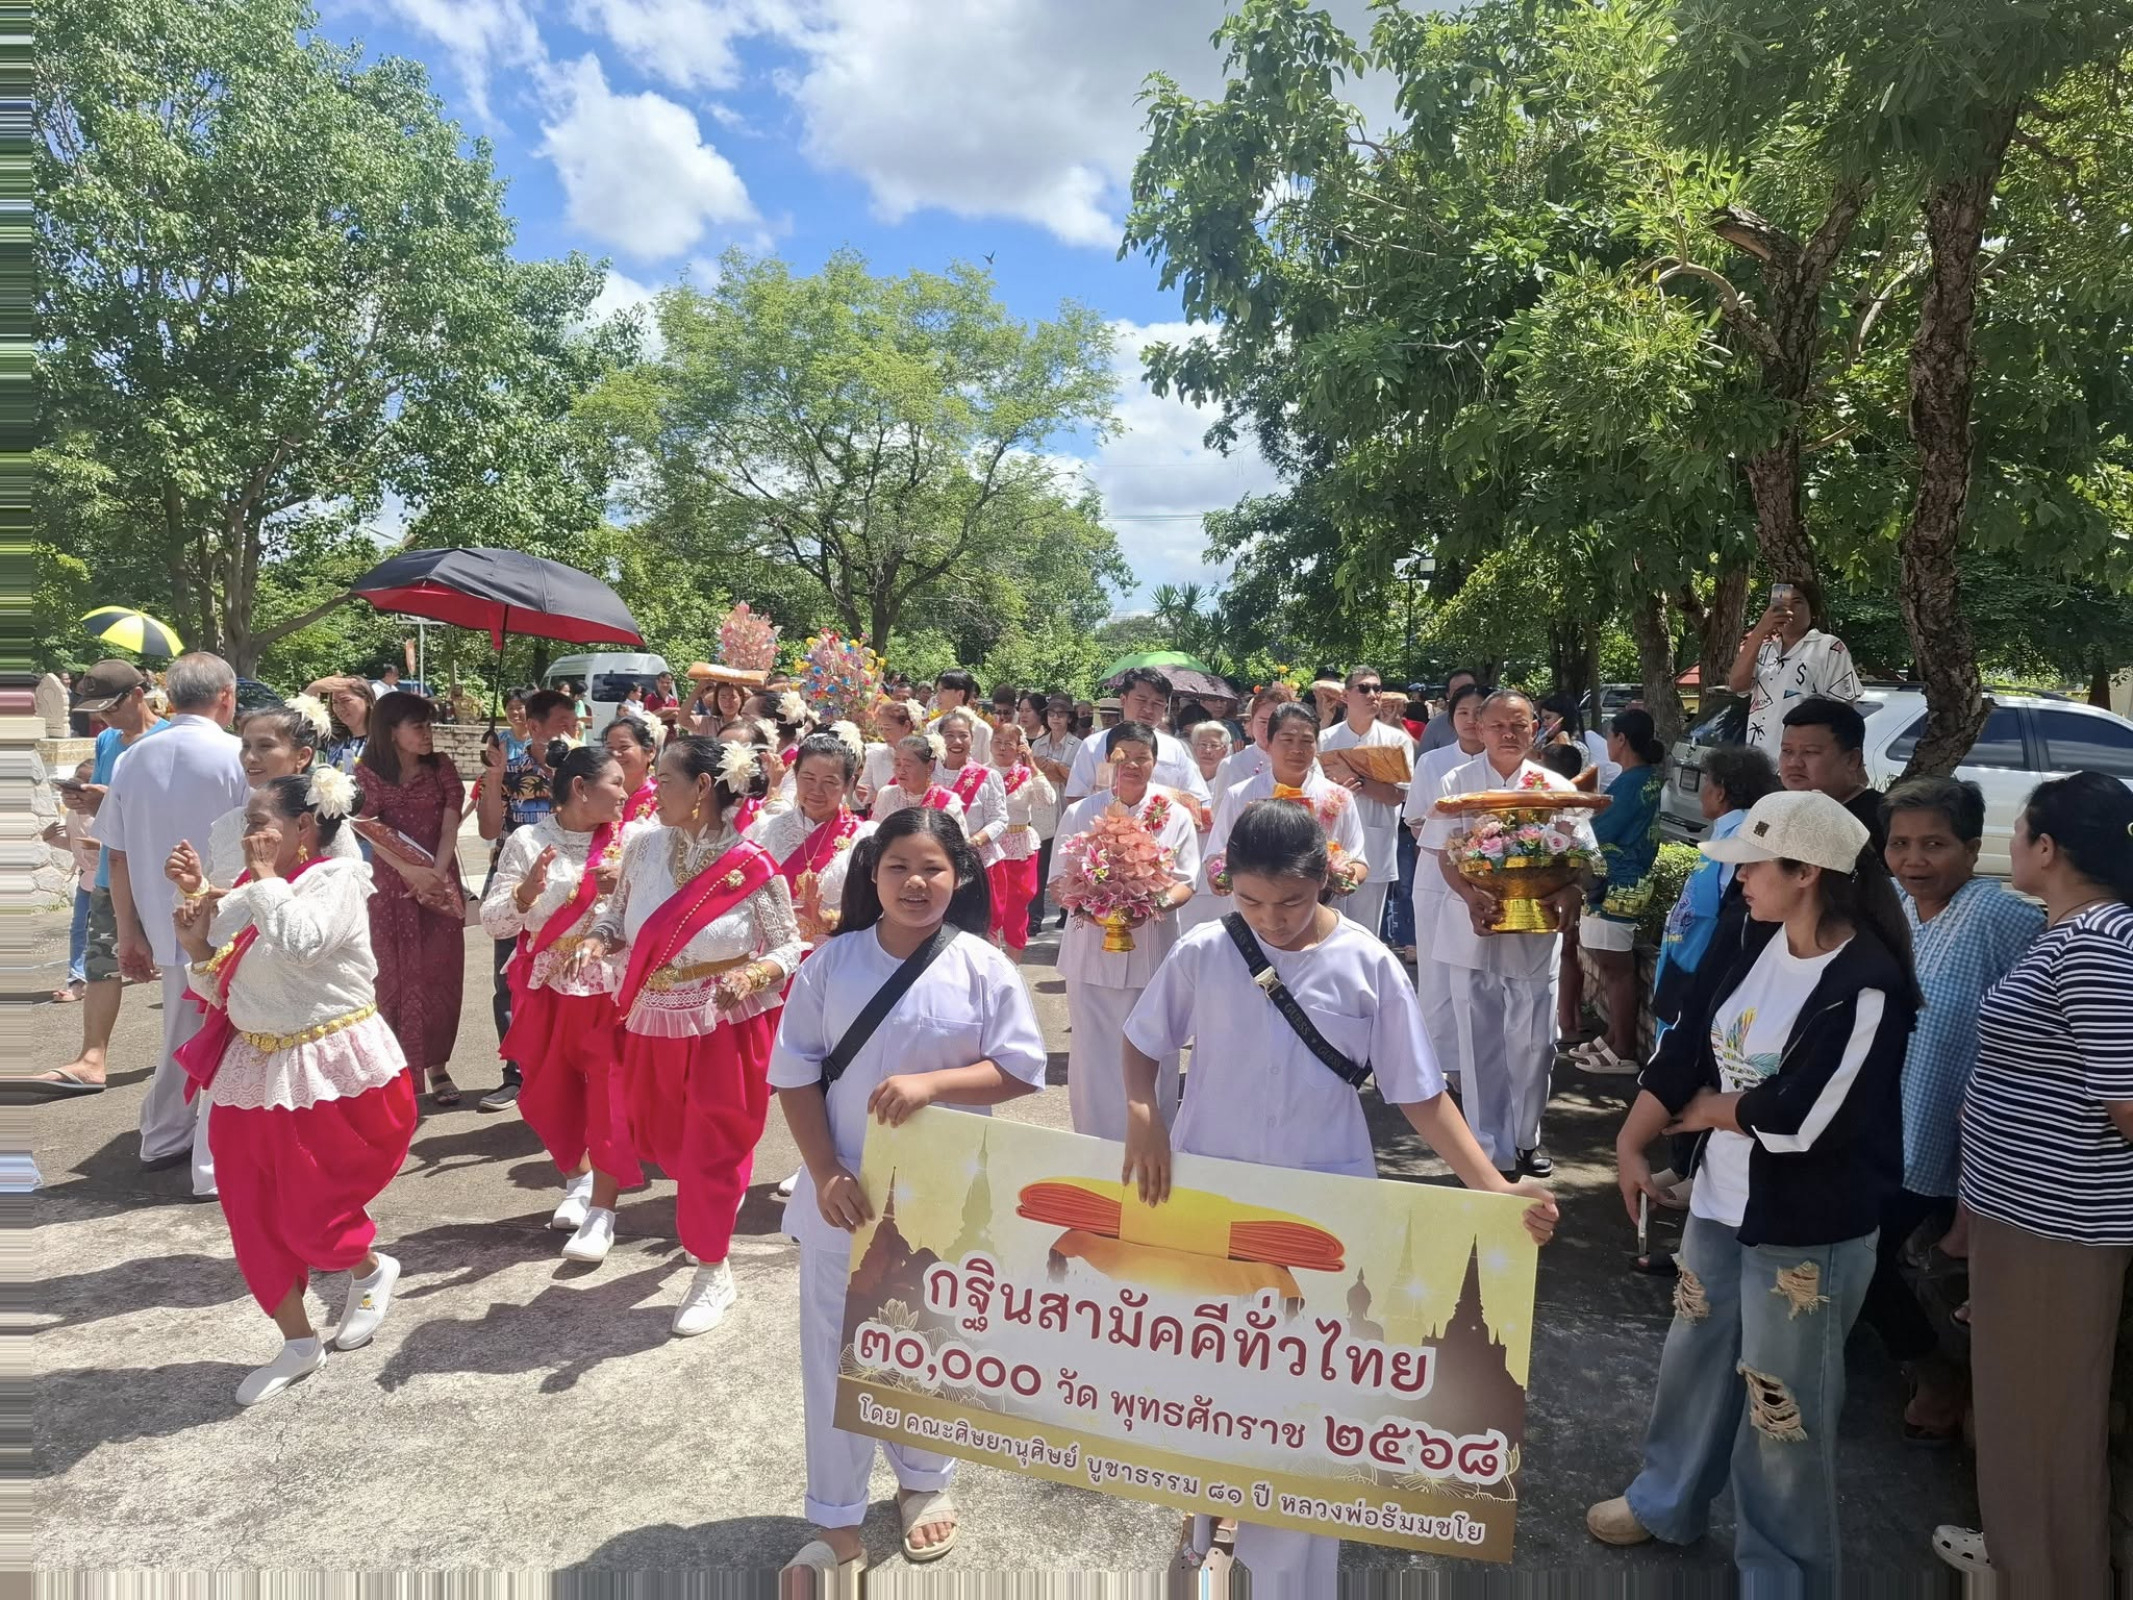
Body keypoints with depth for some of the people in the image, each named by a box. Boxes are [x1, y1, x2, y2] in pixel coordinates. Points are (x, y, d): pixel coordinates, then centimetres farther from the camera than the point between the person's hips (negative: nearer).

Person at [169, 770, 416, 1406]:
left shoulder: (337, 877, -12)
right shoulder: (241, 897, 7)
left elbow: (301, 941, -32)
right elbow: (218, 994, 13)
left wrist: (267, 878, -20)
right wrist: (197, 948, -5)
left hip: (329, 1071, -7)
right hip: (255, 1068, 7)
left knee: (308, 1212, 2)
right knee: (253, 1214, 9)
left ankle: (372, 1269, 34)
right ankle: (298, 1341, 25)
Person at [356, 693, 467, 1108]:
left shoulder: (441, 767, 5)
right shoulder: (368, 773, 0)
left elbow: (450, 827, -3)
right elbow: (370, 831, -10)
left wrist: (436, 873, -17)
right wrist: (411, 872, -21)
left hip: (441, 884, 2)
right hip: (391, 886, -1)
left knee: (441, 975, 2)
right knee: (395, 976, 0)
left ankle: (437, 1066, 11)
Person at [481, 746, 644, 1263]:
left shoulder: (633, 840, -2)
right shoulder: (526, 842, -4)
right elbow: (492, 922, -4)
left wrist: (625, 886, -20)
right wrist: (526, 892, -22)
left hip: (612, 989, -1)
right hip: (546, 991, 2)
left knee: (610, 1097, -4)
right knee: (547, 1095, 13)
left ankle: (602, 1212, 6)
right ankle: (578, 1180, 38)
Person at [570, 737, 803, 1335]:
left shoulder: (752, 868, -17)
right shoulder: (643, 847, -5)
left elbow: (789, 949, -9)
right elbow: (619, 918, 6)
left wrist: (750, 977, -27)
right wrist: (596, 943, -14)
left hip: (727, 1026, -5)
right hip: (653, 1021, 5)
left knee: (713, 1149, 6)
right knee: (661, 1141, 20)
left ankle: (713, 1270, 27)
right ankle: (720, 1192, 53)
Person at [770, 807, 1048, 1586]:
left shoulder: (983, 969, -9)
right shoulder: (831, 964, -6)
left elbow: (1020, 1070, -8)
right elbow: (795, 1075, -4)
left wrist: (933, 1083, -23)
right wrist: (825, 1174, -12)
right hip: (845, 1190, 1)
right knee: (833, 1354, 10)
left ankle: (925, 1483, 43)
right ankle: (835, 1521, 28)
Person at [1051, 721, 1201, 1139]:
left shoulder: (1176, 817, 4)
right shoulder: (1079, 813, 6)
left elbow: (1187, 882, 1)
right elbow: (1058, 879, 6)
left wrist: (1158, 903, -20)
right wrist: (1080, 903, -16)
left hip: (1152, 951, 0)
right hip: (1091, 949, 1)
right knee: (1093, 1053, 5)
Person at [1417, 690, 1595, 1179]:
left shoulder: (1555, 788, 4)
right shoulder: (1455, 784, 1)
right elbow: (1443, 854, -4)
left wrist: (1567, 896, -19)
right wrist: (1472, 896, -22)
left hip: (1536, 933, 1)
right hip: (1473, 932, -1)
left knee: (1533, 1043, 6)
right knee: (1481, 1046, 4)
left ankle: (1526, 1138, 27)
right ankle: (1490, 1149, 16)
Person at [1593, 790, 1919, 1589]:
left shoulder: (1866, 984, -24)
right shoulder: (1749, 946, -1)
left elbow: (1795, 1118, -25)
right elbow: (1682, 1052, 1)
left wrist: (1706, 1110, -9)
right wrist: (1631, 1143, -5)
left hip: (1810, 1227, -7)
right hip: (1722, 1197, 7)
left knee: (1781, 1403, 8)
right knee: (1693, 1357, 23)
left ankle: (1782, 1573, 31)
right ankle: (1668, 1501, 47)